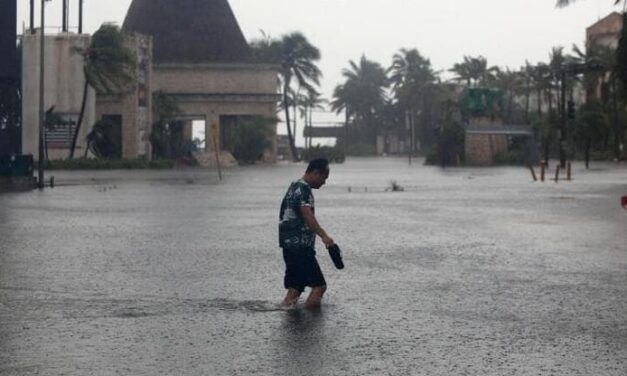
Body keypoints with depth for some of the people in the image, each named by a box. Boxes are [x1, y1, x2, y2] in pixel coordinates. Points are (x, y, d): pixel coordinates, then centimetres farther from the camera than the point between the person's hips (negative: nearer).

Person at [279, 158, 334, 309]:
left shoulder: (295, 186, 20)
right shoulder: (303, 188, -13)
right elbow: (307, 215, -27)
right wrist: (324, 235, -37)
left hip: (290, 245, 10)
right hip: (299, 246, -10)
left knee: (295, 286, 12)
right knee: (319, 285, -11)